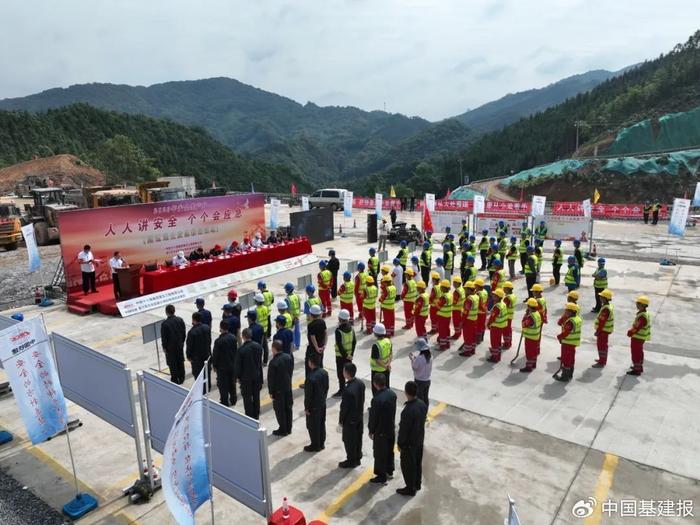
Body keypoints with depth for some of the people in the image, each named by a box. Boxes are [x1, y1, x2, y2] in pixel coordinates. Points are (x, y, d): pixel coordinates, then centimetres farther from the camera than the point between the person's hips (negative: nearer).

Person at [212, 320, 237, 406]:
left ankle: (225, 402, 16)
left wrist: (214, 364, 1)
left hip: (222, 367, -5)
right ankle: (233, 400, 31)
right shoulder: (233, 338, -7)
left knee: (223, 385, 8)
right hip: (232, 364, 6)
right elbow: (236, 350, 3)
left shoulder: (218, 341, -23)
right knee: (232, 383, 19)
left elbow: (215, 354, -15)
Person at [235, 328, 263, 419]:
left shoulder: (241, 350, -22)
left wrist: (238, 376, 3)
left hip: (246, 377, -5)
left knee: (247, 398, 9)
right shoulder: (258, 346, -8)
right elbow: (260, 362, 1)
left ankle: (249, 417, 18)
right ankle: (256, 415, 30)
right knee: (256, 396, 17)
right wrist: (259, 372, 13)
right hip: (257, 375, 5)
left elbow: (238, 365, -13)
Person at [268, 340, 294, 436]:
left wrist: (271, 392, -6)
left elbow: (271, 379, -17)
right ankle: (288, 428, 28)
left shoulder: (273, 362, -25)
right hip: (288, 387, 6)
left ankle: (283, 430, 19)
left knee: (280, 410, 9)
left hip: (278, 389, -6)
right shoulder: (289, 357, -6)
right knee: (288, 408, 16)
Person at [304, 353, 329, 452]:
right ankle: (321, 443, 35)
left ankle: (315, 446, 26)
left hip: (314, 406, -7)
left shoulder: (310, 378, -30)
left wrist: (306, 408, -10)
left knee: (313, 426, 12)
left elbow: (308, 395, -22)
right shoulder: (324, 372, -8)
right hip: (322, 403, 7)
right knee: (321, 424, 21)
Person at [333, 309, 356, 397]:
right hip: (349, 354, 6)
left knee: (341, 373, 6)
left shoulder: (338, 330, -23)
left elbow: (339, 345, -22)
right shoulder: (351, 328, -4)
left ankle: (342, 390, 14)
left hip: (340, 355, -6)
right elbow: (354, 342, 1)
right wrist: (351, 353, 6)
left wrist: (345, 355, -12)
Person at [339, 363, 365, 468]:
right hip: (359, 417, 8)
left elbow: (344, 407, -22)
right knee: (358, 439, 22)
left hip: (350, 420, -7)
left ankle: (351, 461, 29)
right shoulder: (361, 383, -9)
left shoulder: (348, 390, -34)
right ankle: (357, 458, 38)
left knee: (349, 441, 13)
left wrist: (341, 420, -6)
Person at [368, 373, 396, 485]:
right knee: (390, 451, 24)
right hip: (391, 428, 7)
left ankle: (381, 478, 24)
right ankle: (389, 471, 41)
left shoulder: (376, 400, -31)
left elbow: (373, 417, -20)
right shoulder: (392, 393, -9)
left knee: (380, 454, 10)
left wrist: (371, 431, -4)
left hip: (381, 431, -7)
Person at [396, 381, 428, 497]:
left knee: (408, 465, 13)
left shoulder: (408, 410, -34)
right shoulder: (423, 404, -11)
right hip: (420, 439, 7)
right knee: (417, 462, 24)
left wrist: (400, 444, -9)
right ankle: (417, 484, 42)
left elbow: (403, 430, -24)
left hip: (409, 443, -7)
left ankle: (410, 488, 28)